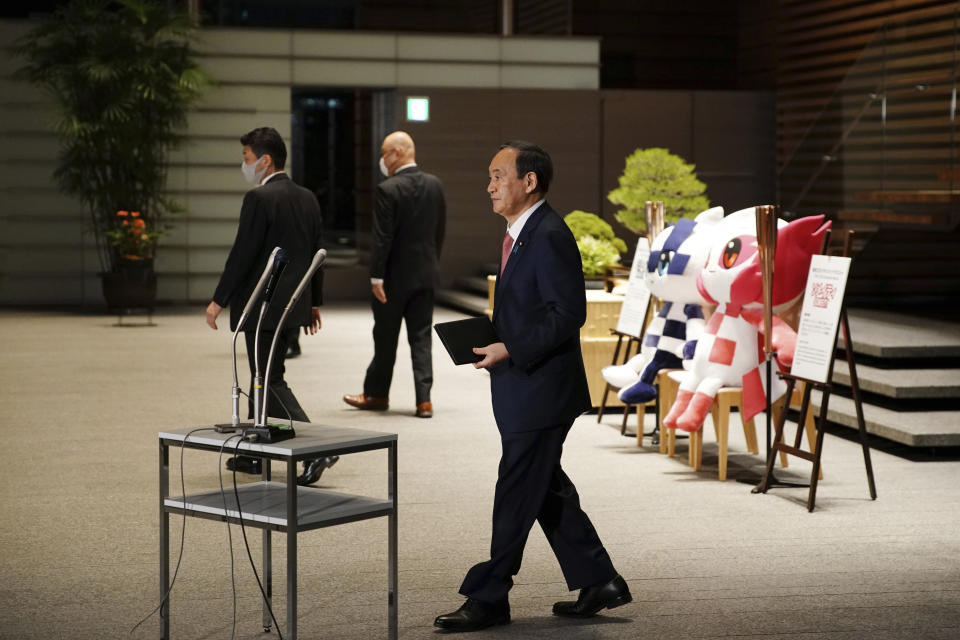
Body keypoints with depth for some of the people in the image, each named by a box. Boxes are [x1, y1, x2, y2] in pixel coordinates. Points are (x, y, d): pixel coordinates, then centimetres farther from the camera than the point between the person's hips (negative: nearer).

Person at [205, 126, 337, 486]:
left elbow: (242, 254, -18)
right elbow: (315, 253, 14)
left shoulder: (259, 199, -16)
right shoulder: (307, 199, 9)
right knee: (264, 375, 18)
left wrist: (219, 301, -11)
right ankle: (253, 453, 26)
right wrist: (314, 302, 21)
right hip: (292, 304, 9)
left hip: (262, 306, -9)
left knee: (270, 381, -4)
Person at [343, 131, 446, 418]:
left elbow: (382, 238, -17)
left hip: (395, 275, -5)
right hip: (425, 274, 5)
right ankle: (424, 399, -1)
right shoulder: (434, 185, 3)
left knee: (385, 338, 9)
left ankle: (377, 394, 23)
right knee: (421, 337, 6)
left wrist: (376, 276, -14)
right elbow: (440, 231, 9)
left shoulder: (388, 190, -15)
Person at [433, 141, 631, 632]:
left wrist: (510, 349, -22)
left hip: (540, 389, -10)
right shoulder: (519, 233, 14)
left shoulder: (549, 236, -17)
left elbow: (568, 314, -22)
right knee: (548, 491, 15)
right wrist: (492, 340, 9)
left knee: (516, 494, -2)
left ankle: (489, 599, 6)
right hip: (522, 389, 10)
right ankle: (599, 582, 23)